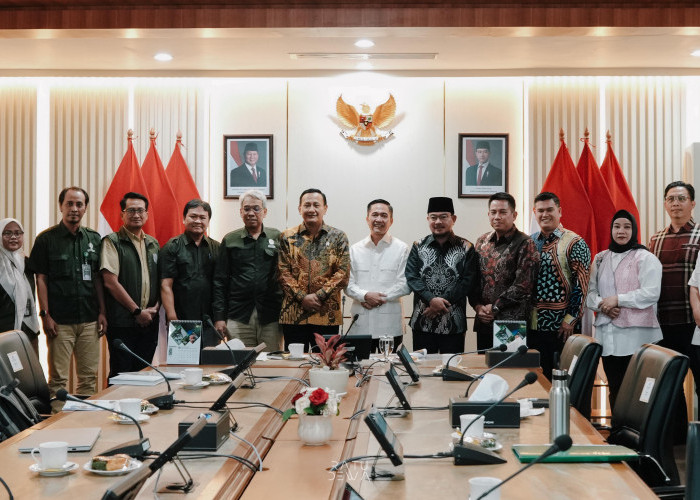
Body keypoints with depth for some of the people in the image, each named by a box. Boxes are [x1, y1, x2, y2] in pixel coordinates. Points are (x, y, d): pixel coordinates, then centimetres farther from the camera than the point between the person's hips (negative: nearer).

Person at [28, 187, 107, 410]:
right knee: (58, 378, -1)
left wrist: (102, 312, 7)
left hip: (89, 320, 4)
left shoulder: (94, 239, 11)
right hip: (60, 321, -4)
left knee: (89, 376, 7)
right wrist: (45, 315, -8)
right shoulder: (46, 239, 0)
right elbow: (41, 279, -1)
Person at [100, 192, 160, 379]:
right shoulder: (112, 242, -3)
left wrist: (155, 308, 0)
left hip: (149, 321, 6)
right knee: (121, 376, -4)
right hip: (122, 323, -6)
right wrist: (138, 311, -11)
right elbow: (111, 282, -11)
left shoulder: (153, 244, 16)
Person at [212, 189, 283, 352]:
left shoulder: (277, 238, 8)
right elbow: (220, 281, 9)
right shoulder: (230, 240, 10)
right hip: (238, 317, 0)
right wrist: (219, 317, 2)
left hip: (271, 319, 0)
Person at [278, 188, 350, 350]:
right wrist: (302, 297, -11)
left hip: (327, 315, 0)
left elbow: (343, 273, -1)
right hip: (293, 315, 0)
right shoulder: (287, 238, 8)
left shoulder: (338, 237, 6)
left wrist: (319, 296, -11)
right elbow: (283, 272, 1)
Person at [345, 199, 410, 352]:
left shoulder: (401, 249, 4)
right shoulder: (355, 249, 12)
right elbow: (347, 284, 7)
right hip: (361, 324, 2)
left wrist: (380, 297, -9)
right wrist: (365, 296, -11)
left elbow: (405, 284, -2)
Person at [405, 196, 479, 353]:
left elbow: (468, 282, -6)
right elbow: (411, 277, -1)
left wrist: (442, 302, -14)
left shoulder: (466, 249, 3)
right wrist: (431, 299, -16)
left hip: (453, 324, -1)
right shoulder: (418, 247, 9)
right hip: (422, 323, 2)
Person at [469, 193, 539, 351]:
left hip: (512, 322, -5)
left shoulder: (525, 244, -6)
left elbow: (523, 286, -14)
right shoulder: (482, 242, 12)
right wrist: (477, 306, -2)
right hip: (483, 322, 6)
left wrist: (494, 307, -12)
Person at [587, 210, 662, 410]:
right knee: (614, 387, 8)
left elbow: (651, 294, -10)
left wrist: (617, 300, -13)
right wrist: (602, 304, -8)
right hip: (607, 333, 5)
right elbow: (590, 291, 12)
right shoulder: (601, 259, 16)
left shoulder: (645, 258, 0)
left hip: (636, 334, -5)